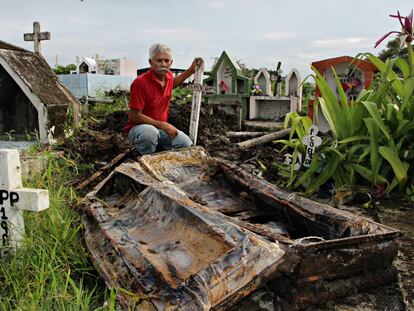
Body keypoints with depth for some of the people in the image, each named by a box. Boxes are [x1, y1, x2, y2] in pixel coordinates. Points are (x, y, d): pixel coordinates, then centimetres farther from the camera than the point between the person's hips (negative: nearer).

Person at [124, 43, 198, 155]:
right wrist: (163, 125, -21)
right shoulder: (140, 82, -23)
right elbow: (134, 116, -22)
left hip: (163, 128, 7)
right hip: (139, 127, -7)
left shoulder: (169, 76, 1)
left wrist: (191, 70, 22)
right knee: (150, 132, -40)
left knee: (186, 144, -11)